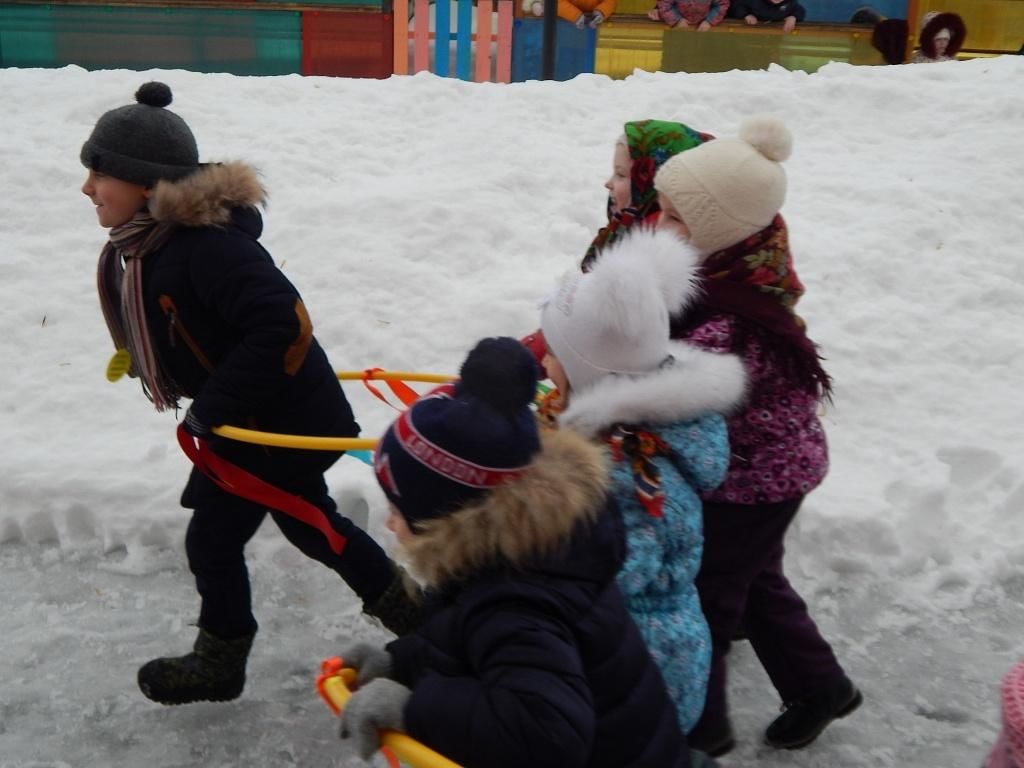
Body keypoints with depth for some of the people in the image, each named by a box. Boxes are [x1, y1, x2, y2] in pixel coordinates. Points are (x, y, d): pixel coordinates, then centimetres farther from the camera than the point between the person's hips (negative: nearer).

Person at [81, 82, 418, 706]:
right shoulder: (141, 245, -1)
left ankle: (219, 664, 28)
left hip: (282, 421, -10)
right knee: (309, 522, 22)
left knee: (213, 538, 4)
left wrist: (212, 410, -27)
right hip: (255, 416, 10)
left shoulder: (208, 244, -30)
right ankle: (406, 610, 39)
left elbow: (285, 326, -33)